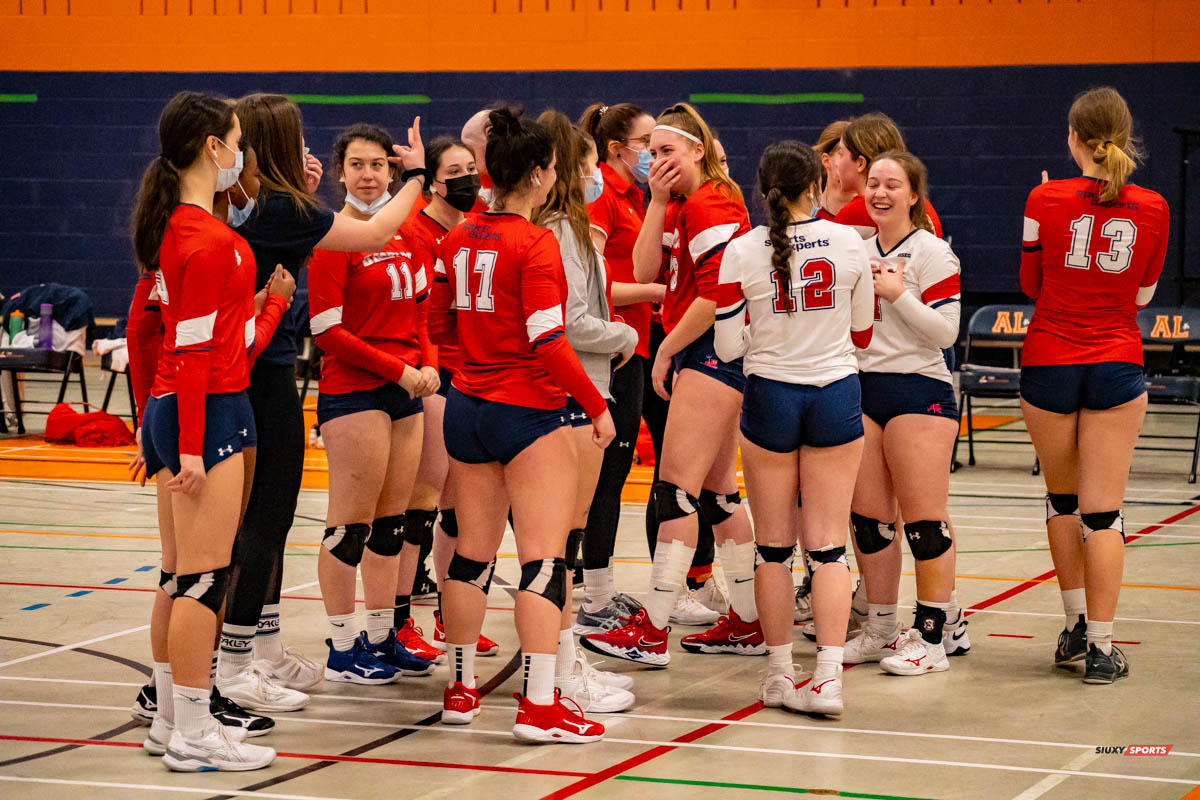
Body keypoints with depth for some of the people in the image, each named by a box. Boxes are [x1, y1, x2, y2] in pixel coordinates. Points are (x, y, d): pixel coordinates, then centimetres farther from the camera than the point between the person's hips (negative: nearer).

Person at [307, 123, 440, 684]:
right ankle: (342, 649, 4)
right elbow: (327, 331, -13)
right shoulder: (334, 239, -9)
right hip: (354, 391, -7)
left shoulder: (404, 237, 12)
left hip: (407, 391, 7)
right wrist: (397, 370, -13)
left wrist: (428, 364, 2)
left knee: (391, 520, 11)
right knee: (350, 523, -3)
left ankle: (381, 638, 19)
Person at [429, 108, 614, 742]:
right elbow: (548, 342, -19)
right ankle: (539, 706, -10)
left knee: (472, 552, 15)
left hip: (467, 405, 7)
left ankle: (460, 688, 23)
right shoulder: (535, 244, -15)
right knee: (544, 558, -6)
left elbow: (440, 324, 14)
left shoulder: (458, 240, 6)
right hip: (529, 412, -7)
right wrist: (597, 406, -10)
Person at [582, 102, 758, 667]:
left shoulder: (710, 205, -13)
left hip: (712, 351, -11)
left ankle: (652, 631, -13)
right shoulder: (682, 205, 17)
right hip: (706, 355, 11)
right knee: (716, 491, 13)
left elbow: (718, 297, -20)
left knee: (678, 487, -12)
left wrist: (667, 350, -12)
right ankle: (748, 623, 19)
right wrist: (658, 201, 0)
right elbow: (645, 273, 6)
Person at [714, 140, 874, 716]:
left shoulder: (741, 253, -8)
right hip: (836, 395, 1)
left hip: (770, 394, -1)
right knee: (827, 543, 2)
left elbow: (727, 347, -6)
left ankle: (779, 674, 15)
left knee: (773, 545, 10)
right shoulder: (849, 243, -5)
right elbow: (862, 333, 4)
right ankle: (828, 677, -6)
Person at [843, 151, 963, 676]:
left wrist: (897, 294, -17)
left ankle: (930, 638, -1)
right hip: (862, 388, 7)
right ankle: (881, 629, 18)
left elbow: (945, 331, -12)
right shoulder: (860, 252, 14)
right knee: (869, 519, 8)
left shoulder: (931, 252, -6)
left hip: (918, 391, -7)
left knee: (924, 521, -6)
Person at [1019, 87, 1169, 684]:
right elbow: (1144, 294, 9)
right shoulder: (1153, 209, -3)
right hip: (1116, 364, 0)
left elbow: (1030, 284, 5)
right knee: (1103, 510, 1)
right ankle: (1100, 647, -2)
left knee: (1062, 497, 17)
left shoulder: (1046, 200, -8)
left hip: (1050, 364, 0)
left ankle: (1075, 625, 24)